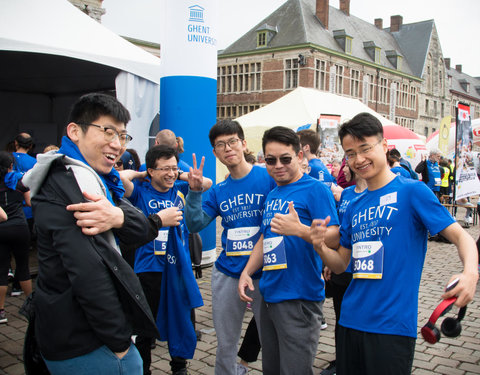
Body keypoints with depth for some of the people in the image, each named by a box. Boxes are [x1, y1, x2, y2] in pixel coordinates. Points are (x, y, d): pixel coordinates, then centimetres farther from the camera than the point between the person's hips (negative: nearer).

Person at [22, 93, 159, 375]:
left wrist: (118, 216, -25)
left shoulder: (98, 179, 9)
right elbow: (88, 273, -28)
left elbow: (141, 229, -2)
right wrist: (120, 341, -19)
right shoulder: (63, 185, -21)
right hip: (84, 346, -9)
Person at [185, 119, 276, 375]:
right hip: (227, 275, 4)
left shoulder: (269, 177, -6)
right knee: (225, 345, 17)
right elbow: (195, 224, -2)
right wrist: (194, 191, -17)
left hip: (265, 274, -4)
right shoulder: (218, 191, 8)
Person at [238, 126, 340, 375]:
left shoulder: (315, 189, -9)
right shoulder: (271, 196, 15)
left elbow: (334, 236, -18)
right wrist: (246, 272, 9)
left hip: (299, 297, -8)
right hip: (269, 294, 8)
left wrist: (299, 230, -34)